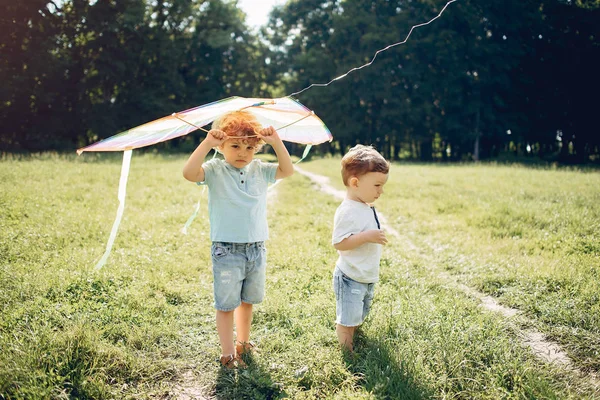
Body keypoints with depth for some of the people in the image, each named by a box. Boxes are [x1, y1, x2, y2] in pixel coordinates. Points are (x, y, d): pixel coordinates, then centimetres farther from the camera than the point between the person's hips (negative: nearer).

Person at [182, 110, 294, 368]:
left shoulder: (259, 170, 5)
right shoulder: (215, 171, -8)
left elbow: (287, 170, 2)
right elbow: (189, 173, -25)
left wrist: (276, 142, -8)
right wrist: (207, 143, -29)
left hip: (256, 249, 5)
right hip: (227, 250, -4)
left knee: (248, 300, 19)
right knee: (226, 304, 4)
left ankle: (243, 342, 37)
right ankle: (228, 353, 16)